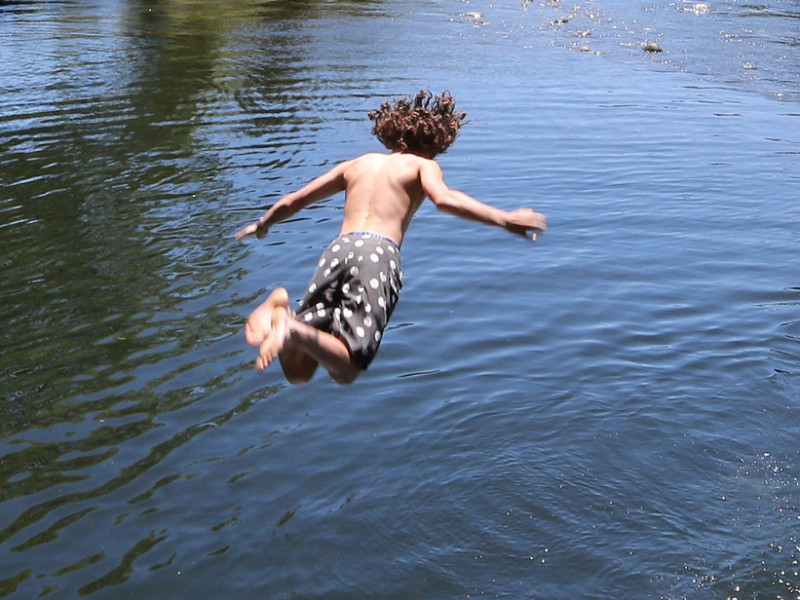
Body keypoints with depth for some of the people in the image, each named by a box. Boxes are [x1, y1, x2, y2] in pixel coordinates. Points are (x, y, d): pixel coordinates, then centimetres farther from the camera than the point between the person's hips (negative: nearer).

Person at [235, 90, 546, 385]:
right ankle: (294, 330, -32)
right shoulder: (423, 165, 17)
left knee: (297, 372, 5)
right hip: (378, 253, -4)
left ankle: (281, 310, -25)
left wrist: (261, 225, 49)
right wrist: (504, 219, -5)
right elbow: (444, 199, -7)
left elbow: (293, 200, 32)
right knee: (345, 371, -4)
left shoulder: (357, 163, 30)